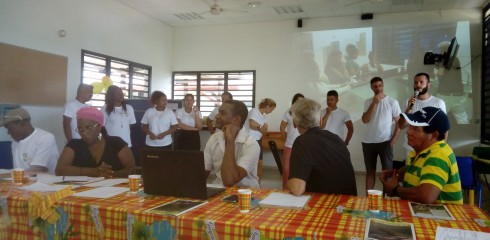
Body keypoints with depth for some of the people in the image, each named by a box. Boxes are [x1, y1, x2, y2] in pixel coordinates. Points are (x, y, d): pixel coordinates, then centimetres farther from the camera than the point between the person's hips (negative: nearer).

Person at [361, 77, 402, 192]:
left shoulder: (393, 102, -1)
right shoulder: (368, 102, 5)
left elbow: (399, 122, 1)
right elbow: (365, 120, -7)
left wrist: (393, 140, -6)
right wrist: (374, 103, -15)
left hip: (385, 142, -3)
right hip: (368, 142, 3)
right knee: (370, 171, 10)